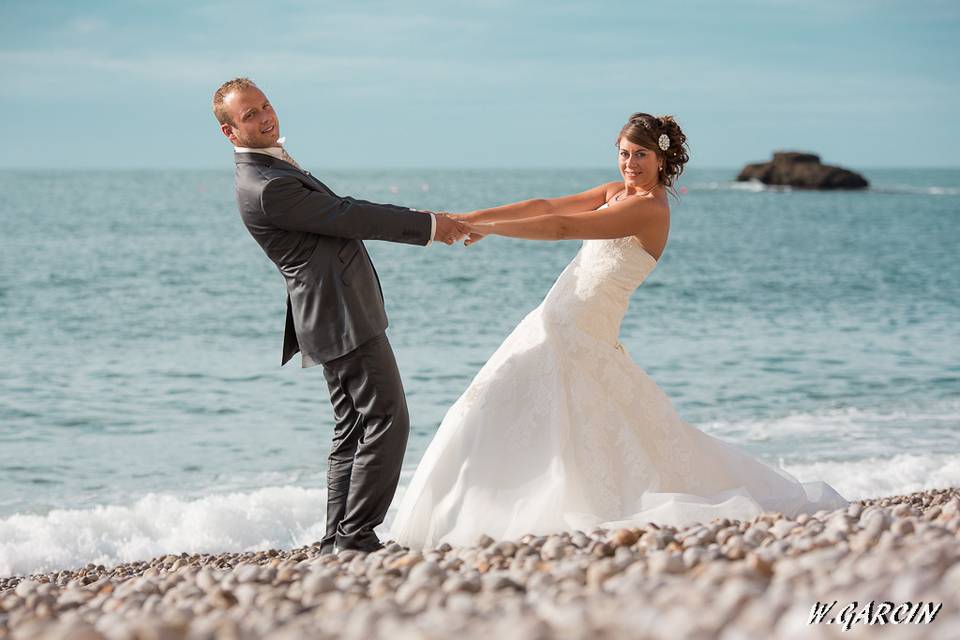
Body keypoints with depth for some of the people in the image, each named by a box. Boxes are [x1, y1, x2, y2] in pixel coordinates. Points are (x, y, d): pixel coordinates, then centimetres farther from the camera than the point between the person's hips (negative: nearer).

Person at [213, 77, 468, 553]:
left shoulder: (270, 168, 12)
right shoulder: (267, 188, -21)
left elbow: (338, 213, 20)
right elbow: (348, 217, -18)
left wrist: (420, 224, 22)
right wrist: (427, 224, -10)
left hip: (334, 315, 11)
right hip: (343, 316, -11)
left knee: (353, 432, 13)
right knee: (387, 421, -8)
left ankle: (338, 542, 15)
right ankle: (355, 536, -6)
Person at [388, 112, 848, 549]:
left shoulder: (650, 208, -15)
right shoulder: (616, 192, 13)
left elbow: (562, 227, -22)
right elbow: (545, 206, 9)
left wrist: (487, 229, -21)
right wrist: (468, 218, 2)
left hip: (580, 331, -9)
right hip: (557, 322, 9)